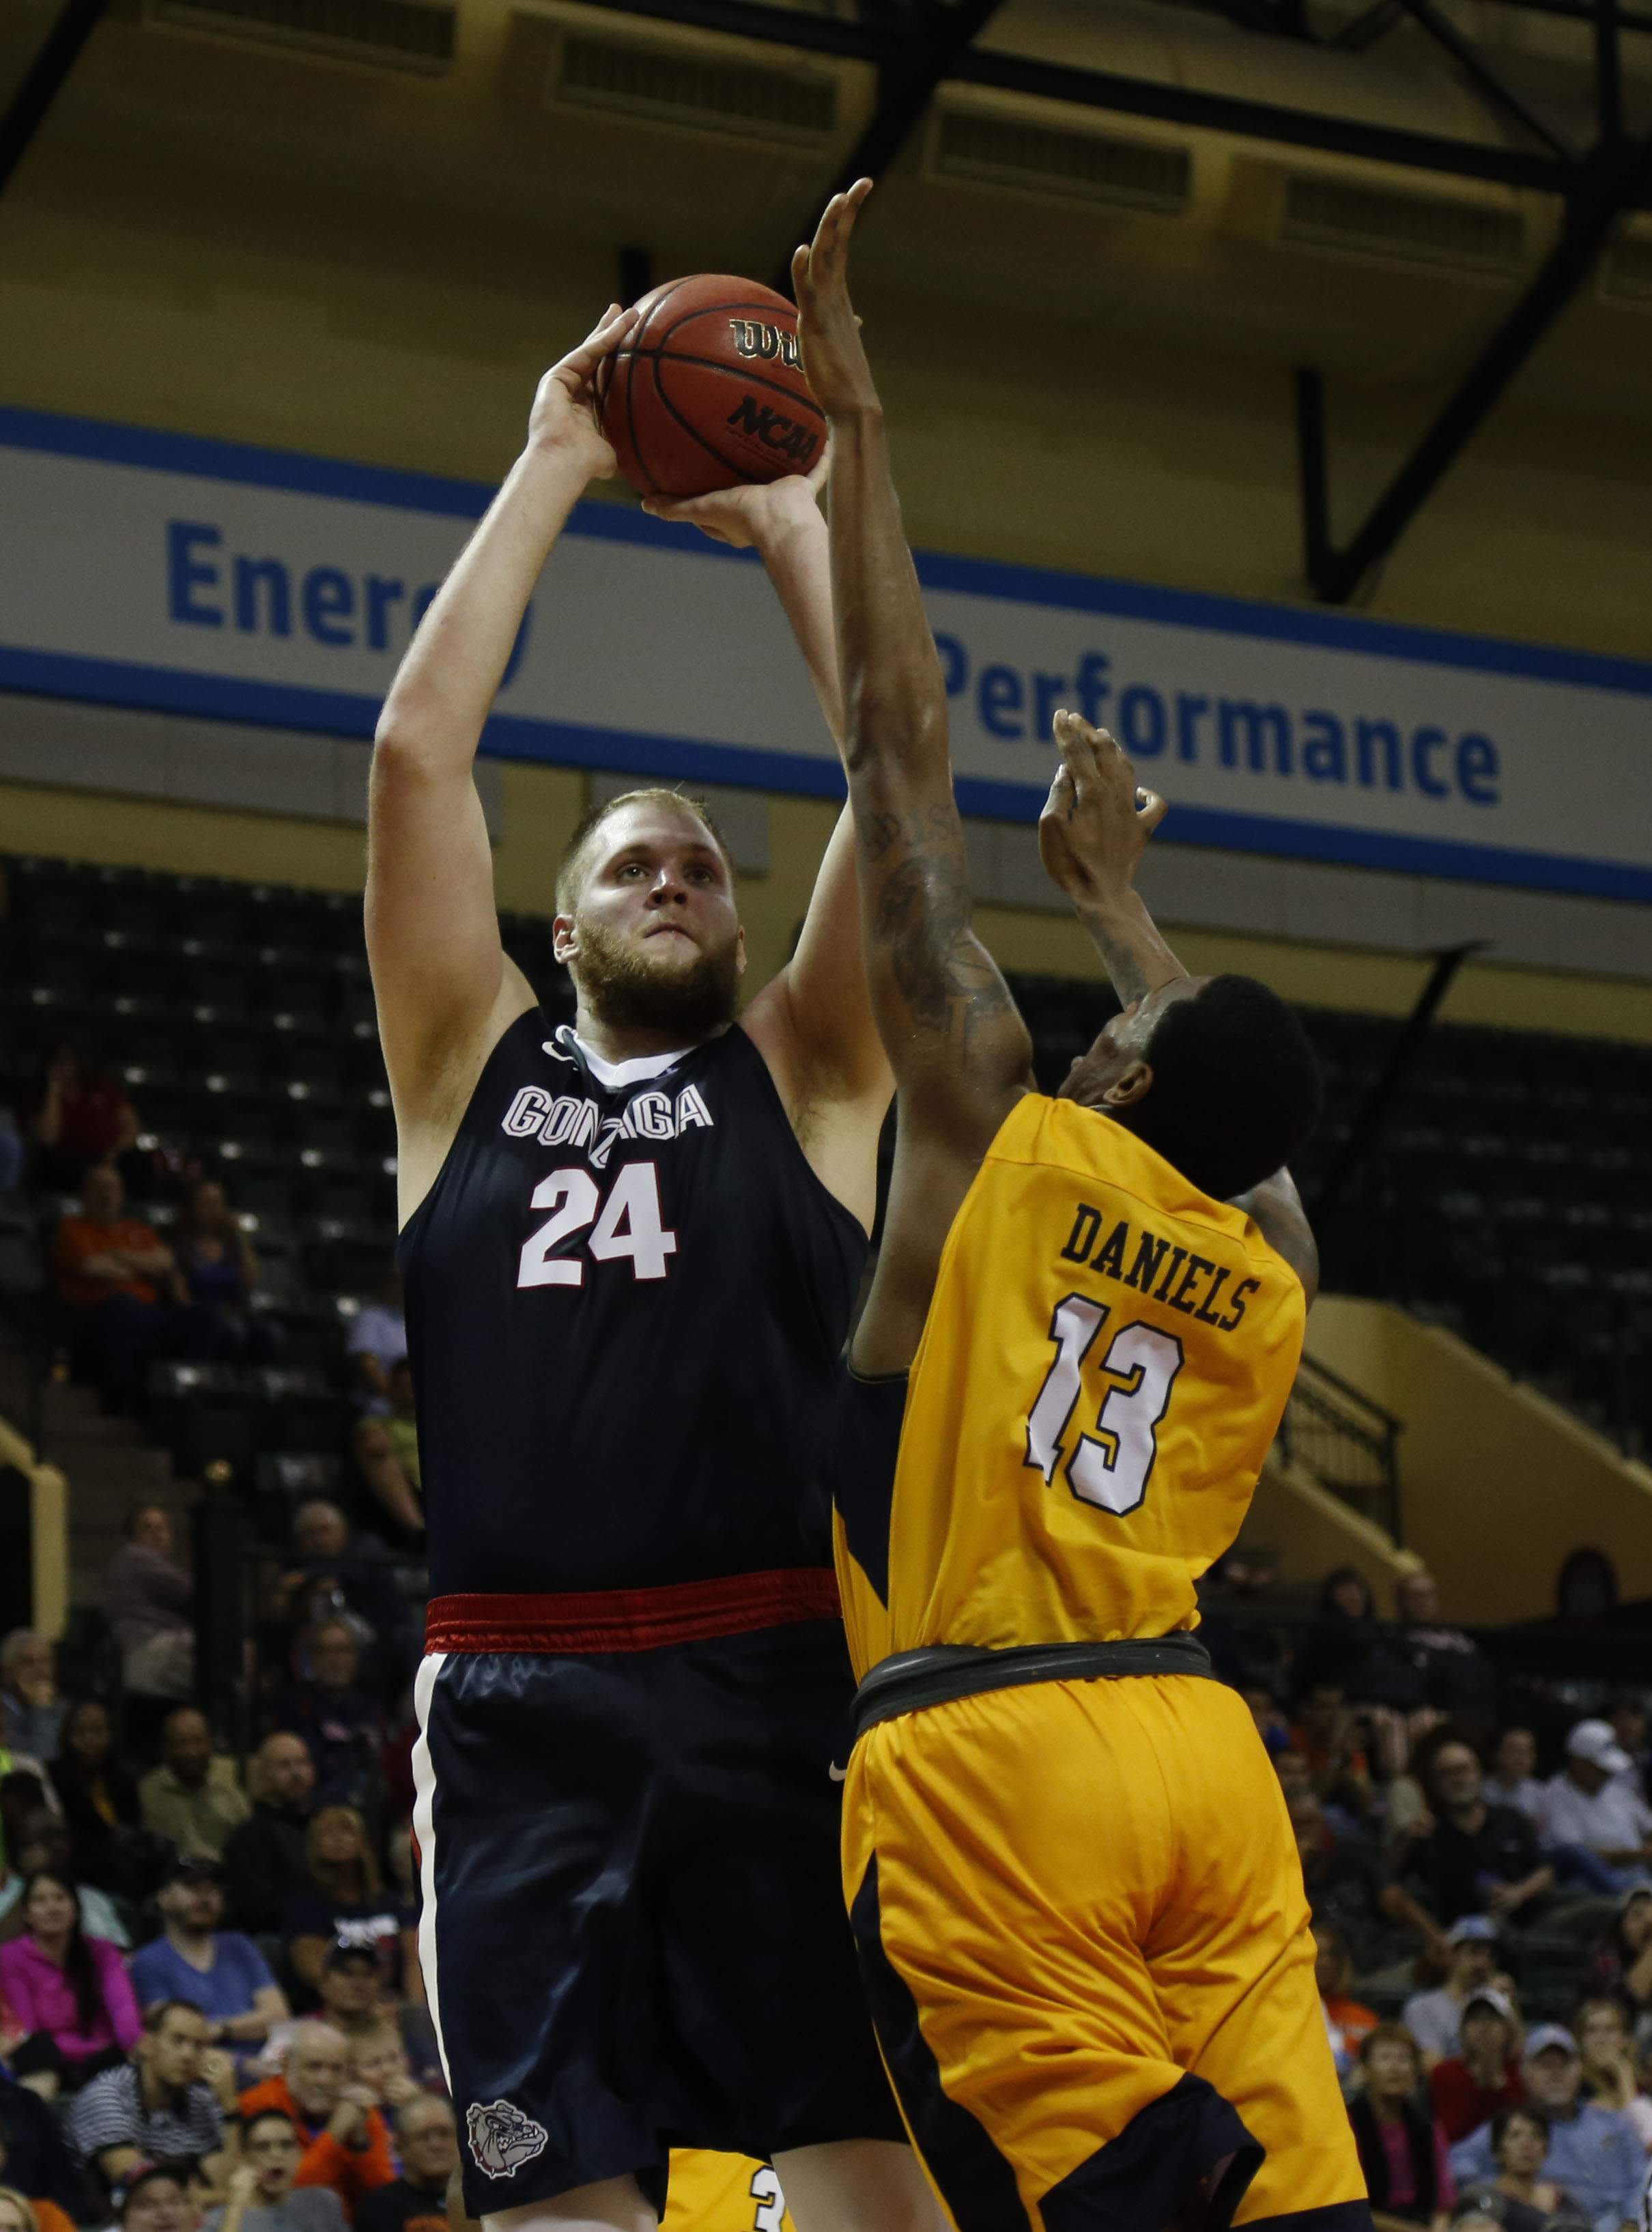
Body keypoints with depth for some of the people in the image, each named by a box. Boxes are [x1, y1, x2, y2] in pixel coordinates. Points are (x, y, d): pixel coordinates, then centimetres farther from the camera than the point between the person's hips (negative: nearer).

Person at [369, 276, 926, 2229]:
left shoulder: (800, 1078, 15)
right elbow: (417, 755, 8)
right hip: (521, 1703, 1)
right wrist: (550, 473, 11)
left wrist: (790, 521, 12)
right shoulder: (470, 1072, 16)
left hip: (781, 1684, -1)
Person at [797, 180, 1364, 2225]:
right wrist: (1110, 895, 51)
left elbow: (899, 747, 5)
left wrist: (854, 432, 10)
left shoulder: (1007, 1134, 1)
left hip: (983, 1759, -5)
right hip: (1195, 1748, 5)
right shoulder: (1275, 1265, 13)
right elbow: (1234, 1095, 39)